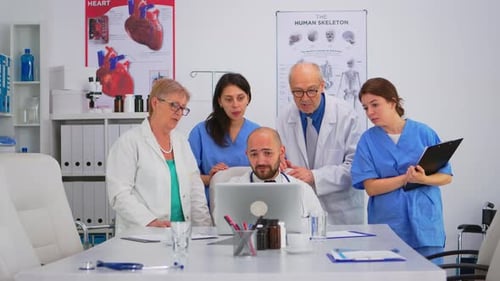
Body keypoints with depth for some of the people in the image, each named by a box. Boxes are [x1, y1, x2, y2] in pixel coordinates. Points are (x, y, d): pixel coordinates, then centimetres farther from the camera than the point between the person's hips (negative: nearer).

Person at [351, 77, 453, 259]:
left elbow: (446, 176, 3)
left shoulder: (423, 133, 1)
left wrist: (423, 179, -17)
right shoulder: (368, 140, 1)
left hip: (425, 224, 0)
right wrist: (406, 178, -18)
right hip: (387, 225, 0)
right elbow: (370, 187, -5)